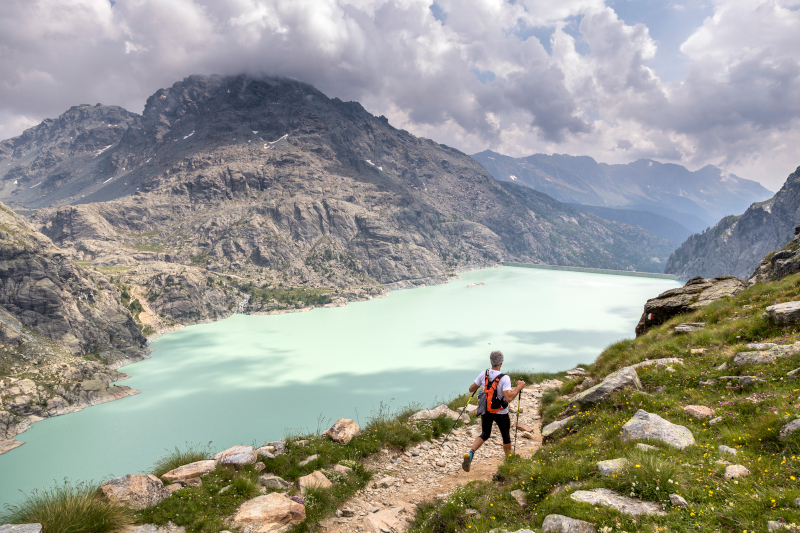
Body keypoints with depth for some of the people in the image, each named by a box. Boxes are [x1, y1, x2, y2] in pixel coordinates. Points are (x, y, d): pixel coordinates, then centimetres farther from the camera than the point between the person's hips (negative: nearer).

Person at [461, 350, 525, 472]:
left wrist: (479, 384, 18)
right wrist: (519, 387, -20)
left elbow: (471, 389, -1)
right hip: (501, 413, -3)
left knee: (484, 434, 19)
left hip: (485, 411, 4)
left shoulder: (484, 374, -10)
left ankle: (470, 453, -6)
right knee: (506, 437, 20)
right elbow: (509, 398, -32)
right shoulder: (504, 378, -24)